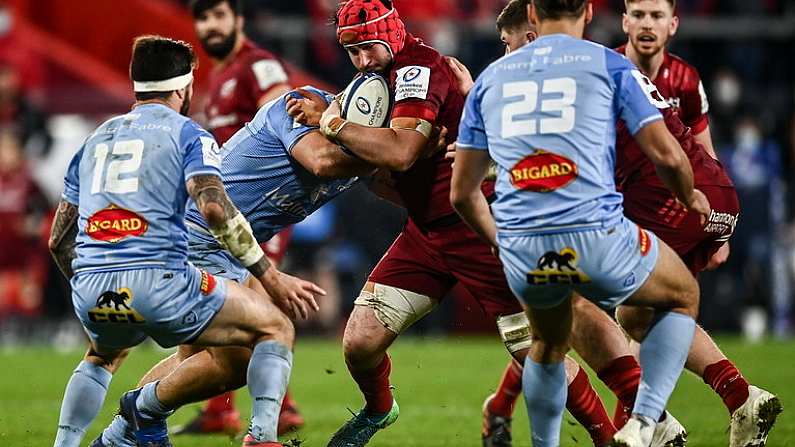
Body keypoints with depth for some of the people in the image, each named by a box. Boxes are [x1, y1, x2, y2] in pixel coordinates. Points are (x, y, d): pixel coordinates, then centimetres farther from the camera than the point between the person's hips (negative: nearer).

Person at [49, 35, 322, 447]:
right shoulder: (187, 134, 7)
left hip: (89, 290, 6)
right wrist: (271, 278, -8)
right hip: (159, 281, -6)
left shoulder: (94, 141, 23)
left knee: (104, 356, 39)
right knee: (276, 329, 10)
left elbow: (59, 241, 24)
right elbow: (214, 208, -12)